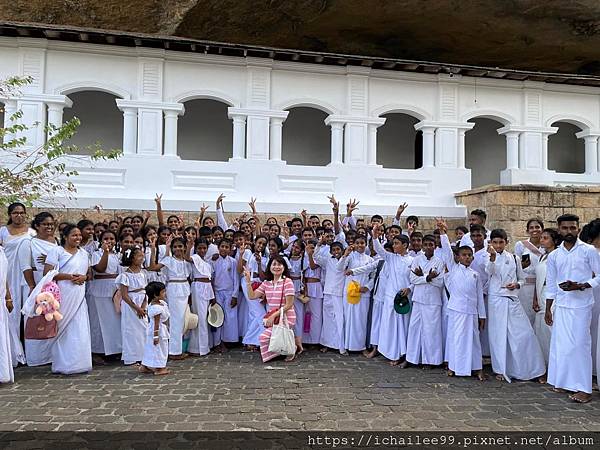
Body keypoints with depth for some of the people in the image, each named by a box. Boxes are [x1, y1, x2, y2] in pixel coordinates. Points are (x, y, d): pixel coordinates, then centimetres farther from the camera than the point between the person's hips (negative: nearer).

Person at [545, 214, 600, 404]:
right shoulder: (554, 256, 9)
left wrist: (580, 286, -15)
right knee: (560, 345, 6)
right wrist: (548, 309, 13)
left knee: (579, 345, -5)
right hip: (561, 306, 4)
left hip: (581, 306, -4)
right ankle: (565, 382, 19)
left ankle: (584, 389, 3)